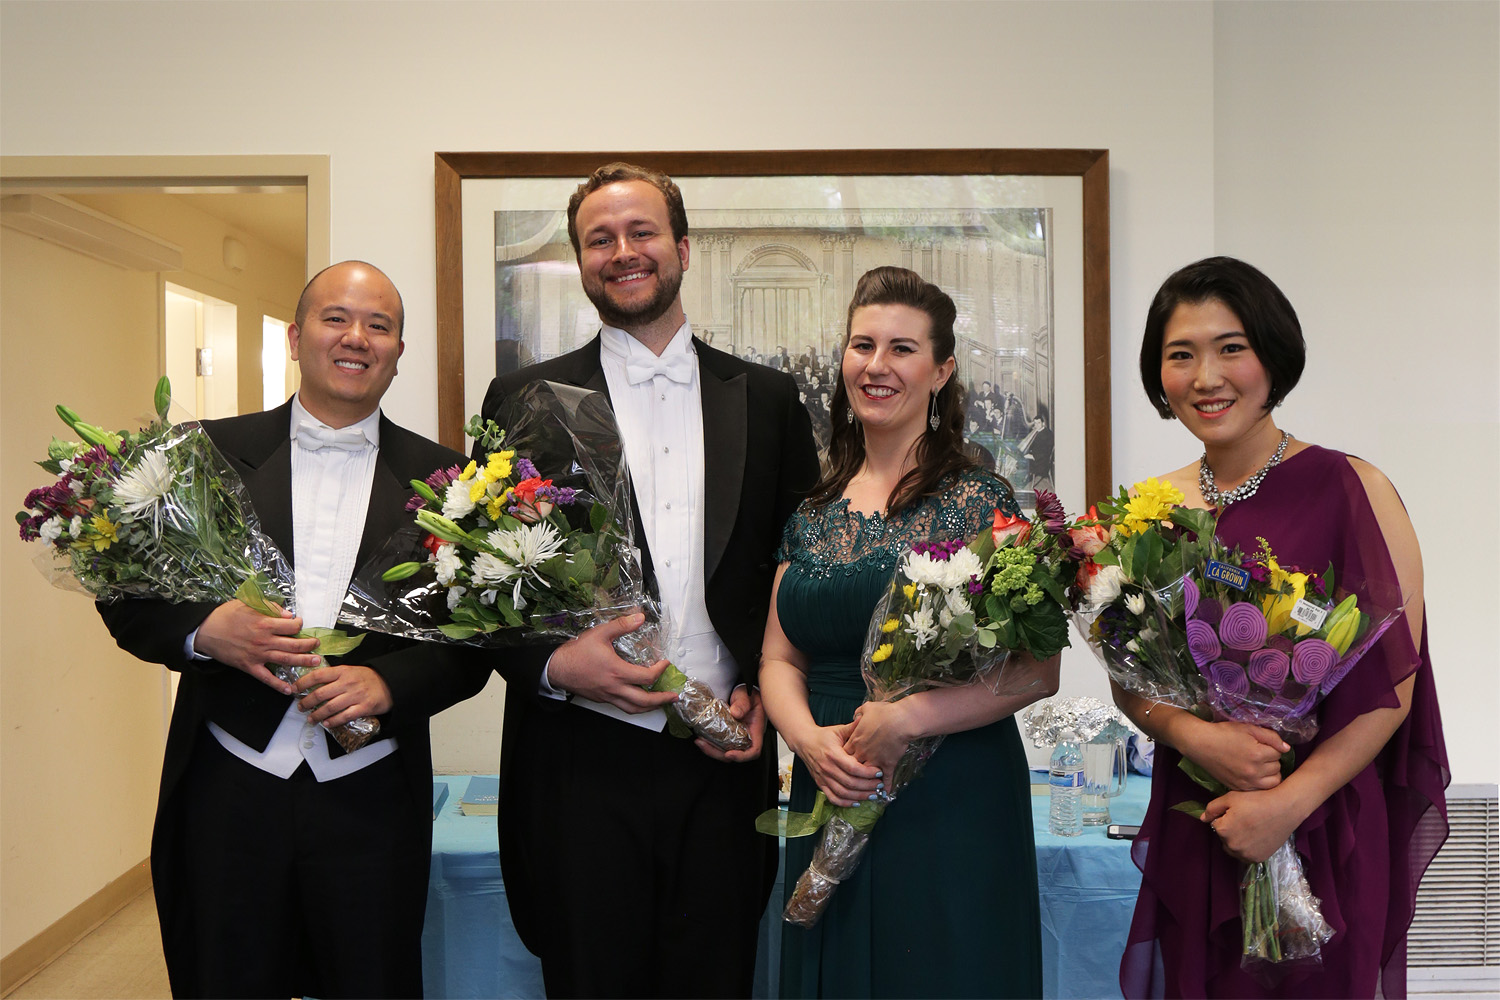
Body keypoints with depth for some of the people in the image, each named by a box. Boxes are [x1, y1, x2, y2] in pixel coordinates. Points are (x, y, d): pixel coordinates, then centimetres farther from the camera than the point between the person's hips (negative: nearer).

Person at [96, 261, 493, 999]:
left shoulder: (440, 477, 2)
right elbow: (127, 595, 4)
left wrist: (388, 683, -15)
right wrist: (202, 628, -15)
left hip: (372, 800, 0)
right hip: (228, 792, 0)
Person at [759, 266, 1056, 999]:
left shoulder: (978, 501, -9)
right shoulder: (814, 513, 7)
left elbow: (1038, 670, -14)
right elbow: (779, 658, 9)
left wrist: (905, 719, -21)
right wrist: (809, 738, -9)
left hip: (951, 807, -5)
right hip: (830, 804, 5)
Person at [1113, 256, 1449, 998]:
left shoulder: (1352, 491, -9)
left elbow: (1393, 684, -10)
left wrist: (1289, 802, -19)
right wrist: (1197, 736, -15)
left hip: (1324, 831, -3)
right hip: (1191, 830, 4)